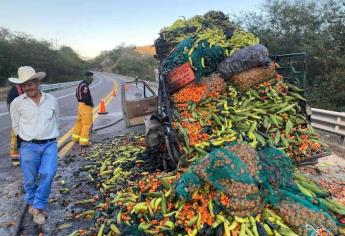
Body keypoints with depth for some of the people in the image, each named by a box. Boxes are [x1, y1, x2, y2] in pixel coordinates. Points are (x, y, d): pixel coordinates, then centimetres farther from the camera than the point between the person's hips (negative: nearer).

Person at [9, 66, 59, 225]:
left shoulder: (51, 100, 2)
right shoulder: (17, 102, -2)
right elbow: (16, 126, 7)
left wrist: (48, 138, 11)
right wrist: (27, 140, 7)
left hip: (50, 145, 1)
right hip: (28, 147, 0)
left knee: (47, 175, -11)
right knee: (30, 179, 9)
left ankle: (38, 208, 7)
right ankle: (31, 203, 36)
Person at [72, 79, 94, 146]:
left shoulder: (80, 85, 13)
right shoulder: (84, 86, -19)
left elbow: (77, 95, 20)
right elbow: (86, 98, -24)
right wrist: (91, 103, -9)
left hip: (80, 105, 10)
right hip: (86, 106, -10)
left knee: (79, 122, 20)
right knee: (87, 124, -6)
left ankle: (76, 137, 33)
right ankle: (84, 141, -4)